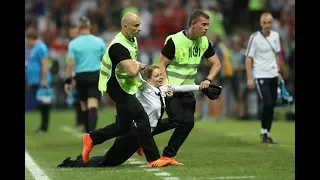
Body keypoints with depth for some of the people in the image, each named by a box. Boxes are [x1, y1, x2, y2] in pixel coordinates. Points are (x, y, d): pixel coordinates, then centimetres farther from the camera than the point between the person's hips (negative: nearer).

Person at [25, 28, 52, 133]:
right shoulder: (34, 48, 18)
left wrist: (43, 80, -21)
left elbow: (45, 65, -18)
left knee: (43, 105, -6)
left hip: (41, 82, -10)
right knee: (40, 105, 11)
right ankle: (43, 127, 15)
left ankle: (44, 127, -3)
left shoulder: (40, 47, -12)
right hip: (34, 82, 10)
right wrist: (29, 81, 24)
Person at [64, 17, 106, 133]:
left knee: (84, 106, 14)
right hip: (96, 75, 0)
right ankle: (92, 132, -25)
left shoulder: (73, 44, -3)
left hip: (81, 77, 0)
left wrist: (68, 81, -1)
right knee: (93, 105, -7)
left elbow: (70, 64, -7)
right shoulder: (99, 41, 1)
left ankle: (89, 132, 22)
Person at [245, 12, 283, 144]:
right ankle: (264, 131, 2)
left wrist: (278, 71, 15)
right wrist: (249, 78, -13)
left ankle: (267, 133, 15)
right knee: (267, 104, -15)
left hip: (273, 75, 6)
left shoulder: (275, 36, 6)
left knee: (272, 105, 5)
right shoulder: (255, 38, -10)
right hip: (260, 75, -5)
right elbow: (249, 58, -9)